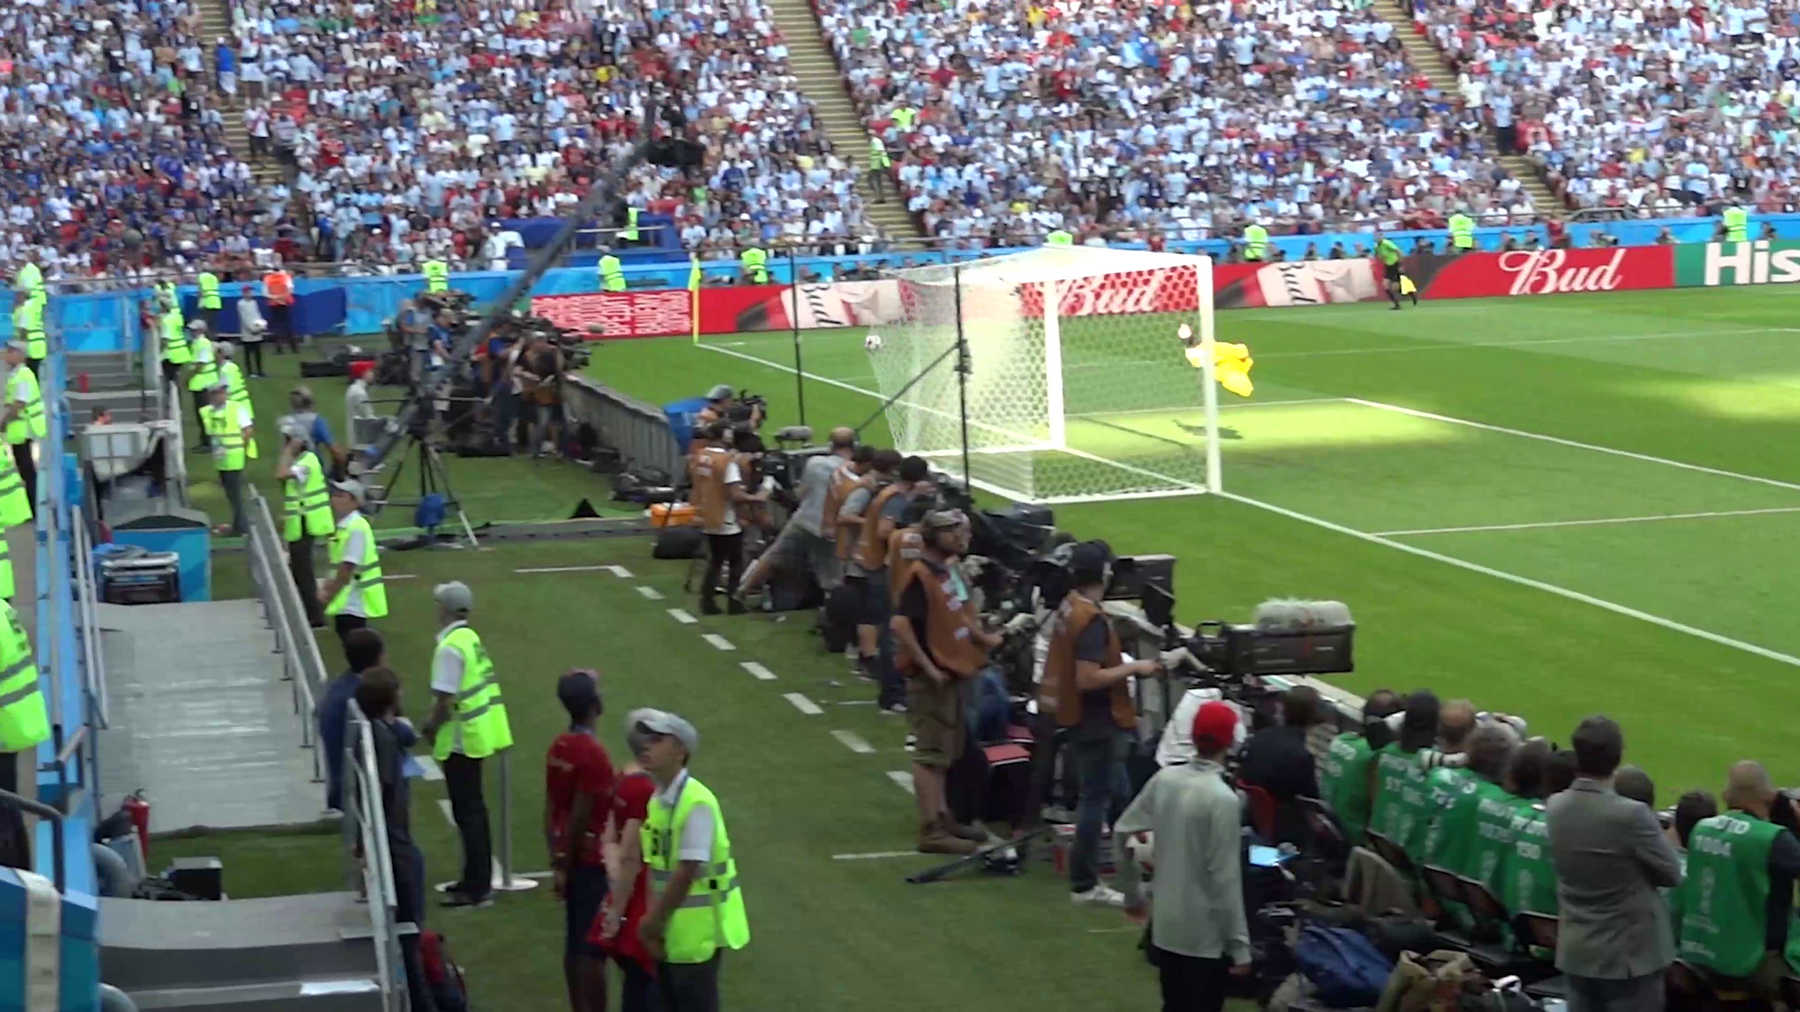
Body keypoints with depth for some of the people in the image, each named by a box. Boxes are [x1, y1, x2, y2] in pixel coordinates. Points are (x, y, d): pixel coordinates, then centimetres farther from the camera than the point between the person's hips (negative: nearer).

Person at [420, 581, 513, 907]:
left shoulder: (450, 648, -20)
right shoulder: (470, 639, 9)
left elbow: (445, 700, -23)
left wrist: (431, 729, -7)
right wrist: (434, 722, 13)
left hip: (460, 740, -9)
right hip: (477, 735, 9)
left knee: (467, 812, -3)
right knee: (473, 809, 18)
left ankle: (475, 888, 2)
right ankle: (479, 879, 27)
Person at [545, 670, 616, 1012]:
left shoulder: (558, 748, 5)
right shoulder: (593, 753, -19)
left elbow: (551, 811, 9)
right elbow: (581, 817, -19)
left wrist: (558, 861, 14)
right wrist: (565, 864, -9)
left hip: (570, 858, 8)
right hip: (592, 861, -8)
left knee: (575, 944, 13)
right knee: (594, 949, -3)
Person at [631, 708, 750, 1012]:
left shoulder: (697, 802, -19)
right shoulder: (657, 801, 6)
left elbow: (687, 872, -21)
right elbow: (655, 868, 7)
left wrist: (652, 919, -14)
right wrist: (652, 919, -1)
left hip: (695, 932, -8)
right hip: (669, 929, 8)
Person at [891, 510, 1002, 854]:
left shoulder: (950, 570, 10)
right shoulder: (920, 575, -19)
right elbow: (900, 625, -27)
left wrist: (983, 638, 8)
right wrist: (929, 668, -24)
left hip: (952, 672, 10)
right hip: (931, 679, -10)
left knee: (947, 751, 19)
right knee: (930, 754, -6)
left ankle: (942, 817, 30)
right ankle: (931, 830, -3)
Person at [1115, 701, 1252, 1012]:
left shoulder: (1164, 779, -1)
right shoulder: (1222, 798, -20)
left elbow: (1122, 833, 8)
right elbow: (1225, 878, -19)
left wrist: (1133, 893, 22)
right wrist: (1240, 945, -13)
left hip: (1166, 928, 7)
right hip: (1206, 936, -7)